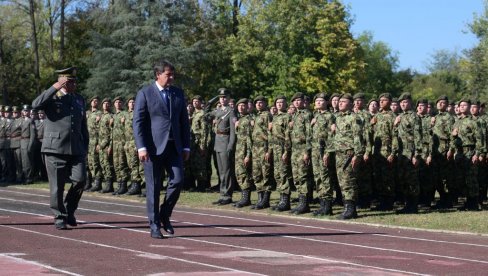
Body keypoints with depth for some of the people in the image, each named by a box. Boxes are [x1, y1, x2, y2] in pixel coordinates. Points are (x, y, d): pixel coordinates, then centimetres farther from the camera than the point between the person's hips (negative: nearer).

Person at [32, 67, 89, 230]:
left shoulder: (79, 100, 16)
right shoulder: (52, 97, 1)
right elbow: (36, 105, -21)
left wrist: (85, 148, 17)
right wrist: (54, 88, -19)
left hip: (76, 149, 4)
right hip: (55, 149, -4)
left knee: (80, 180, -7)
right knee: (57, 186, 0)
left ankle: (69, 210, 15)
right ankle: (59, 217, 13)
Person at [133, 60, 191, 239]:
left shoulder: (178, 94, 12)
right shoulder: (145, 93, -2)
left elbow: (184, 121, 15)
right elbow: (138, 122, -6)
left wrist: (186, 146, 10)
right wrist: (141, 147, -14)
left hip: (174, 147, 4)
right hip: (153, 147, -4)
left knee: (177, 181, -7)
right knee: (153, 187, 0)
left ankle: (165, 215, 15)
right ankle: (154, 226, 9)